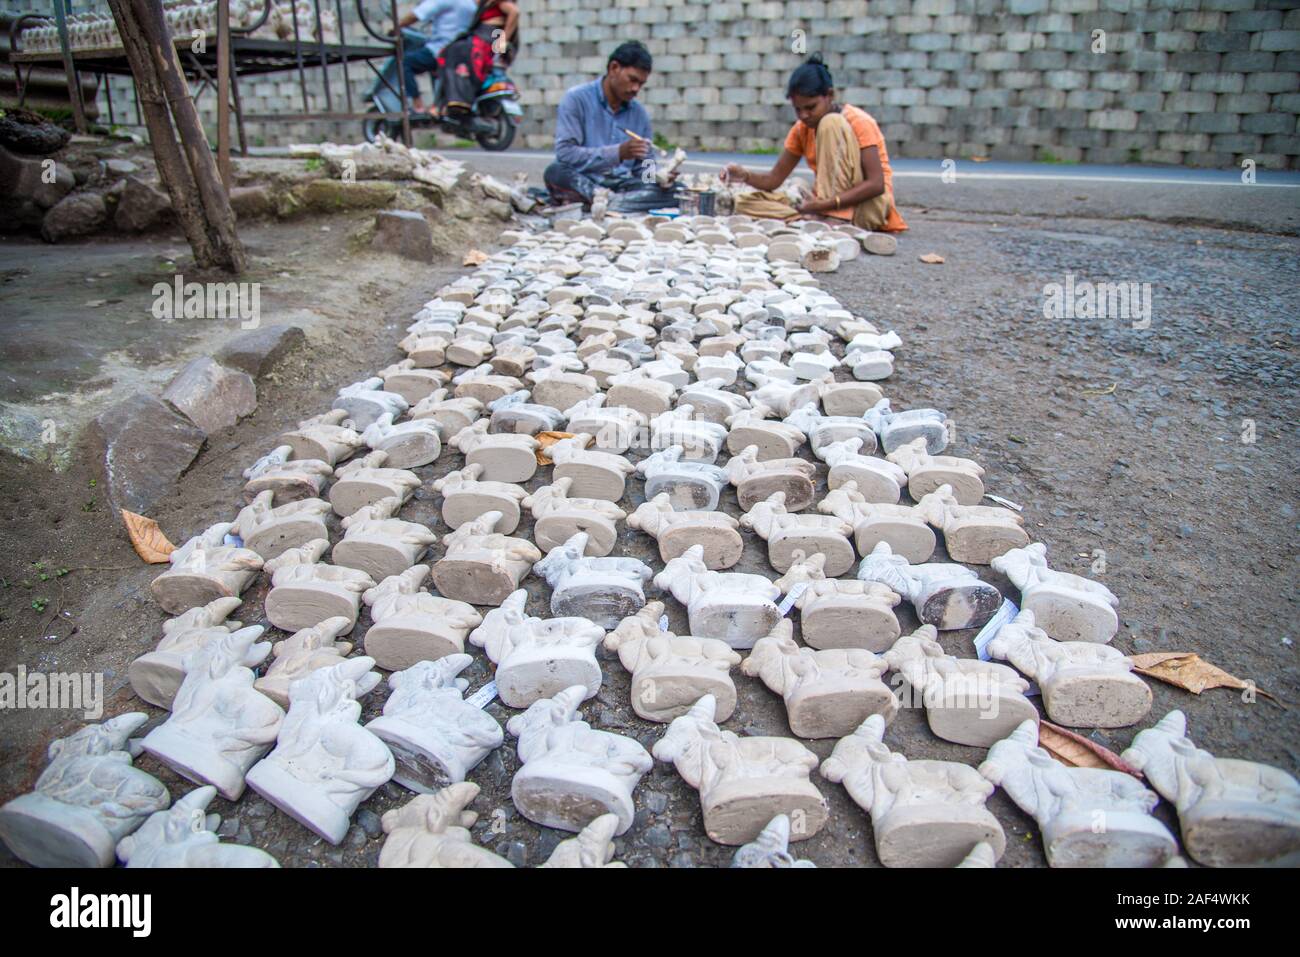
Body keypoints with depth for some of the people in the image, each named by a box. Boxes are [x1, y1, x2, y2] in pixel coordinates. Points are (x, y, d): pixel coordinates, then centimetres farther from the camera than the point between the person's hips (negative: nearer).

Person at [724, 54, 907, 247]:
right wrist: (746, 176, -18)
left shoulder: (859, 122, -12)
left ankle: (836, 221, -29)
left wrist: (828, 203, -32)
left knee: (831, 123, -24)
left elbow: (876, 184, -20)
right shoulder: (801, 129, 5)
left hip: (870, 206, -6)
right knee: (746, 202, -8)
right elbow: (774, 179, 3)